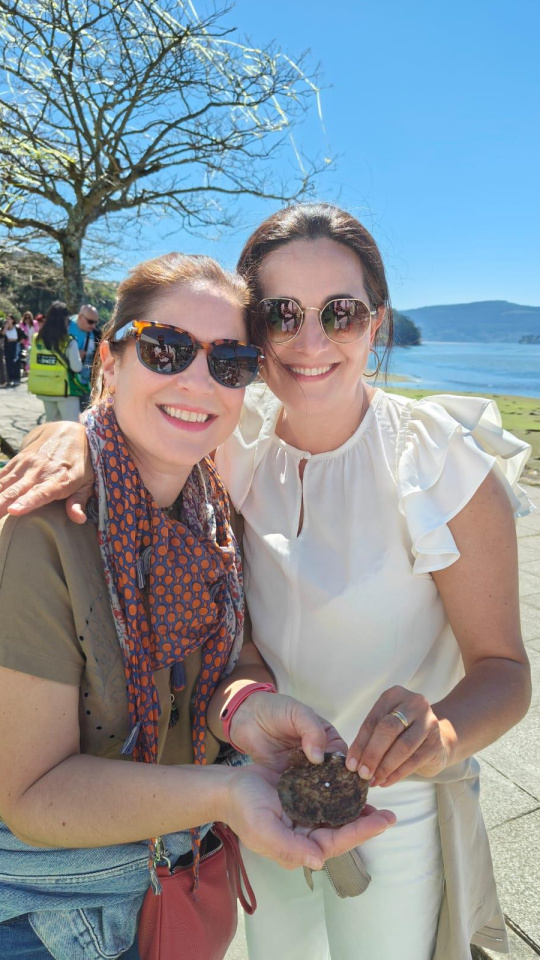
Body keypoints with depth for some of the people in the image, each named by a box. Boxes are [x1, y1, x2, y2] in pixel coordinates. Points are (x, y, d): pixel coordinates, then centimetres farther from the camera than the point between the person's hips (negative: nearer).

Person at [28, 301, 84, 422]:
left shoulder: (37, 339, 1)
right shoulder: (69, 342, -15)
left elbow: (30, 363, 4)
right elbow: (77, 367, -17)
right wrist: (80, 357, 1)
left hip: (43, 389, 6)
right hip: (64, 390, -6)